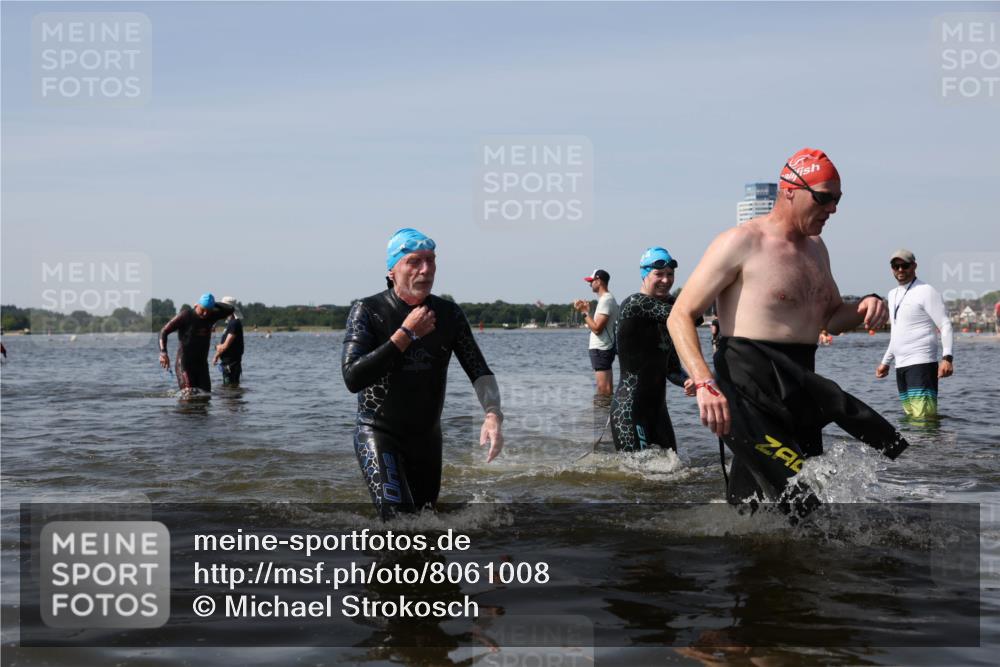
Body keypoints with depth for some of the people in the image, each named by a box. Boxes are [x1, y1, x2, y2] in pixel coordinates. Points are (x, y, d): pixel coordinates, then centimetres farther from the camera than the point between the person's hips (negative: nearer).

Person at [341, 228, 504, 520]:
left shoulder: (448, 314, 0)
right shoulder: (367, 311, -12)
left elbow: (479, 371, -3)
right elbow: (353, 379, -24)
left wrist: (492, 414, -24)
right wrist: (406, 334, -24)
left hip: (427, 437, 5)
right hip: (378, 434, -5)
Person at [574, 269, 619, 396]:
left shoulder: (605, 300, -16)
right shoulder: (608, 298, 16)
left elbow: (597, 328, -21)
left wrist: (584, 312, -14)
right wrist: (587, 311, 14)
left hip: (600, 350, -11)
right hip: (603, 348, 11)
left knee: (603, 389, -11)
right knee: (606, 389, 13)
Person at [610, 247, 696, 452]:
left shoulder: (663, 321, 15)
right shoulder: (634, 304, -10)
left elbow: (672, 368, 15)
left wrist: (686, 381, -7)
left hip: (657, 408, 9)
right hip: (630, 410, -9)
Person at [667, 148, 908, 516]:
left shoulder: (815, 248, 18)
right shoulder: (741, 243, -7)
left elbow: (831, 318, 29)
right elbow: (680, 316, -10)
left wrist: (864, 307, 3)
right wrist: (704, 384, -25)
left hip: (798, 391, 8)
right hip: (751, 397, -8)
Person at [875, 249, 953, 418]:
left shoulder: (926, 292, -6)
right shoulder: (893, 294, 19)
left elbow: (945, 325, -11)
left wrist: (947, 358, -23)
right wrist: (885, 362, 27)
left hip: (921, 363, -8)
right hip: (900, 366, 8)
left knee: (923, 417, -17)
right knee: (910, 415, 6)